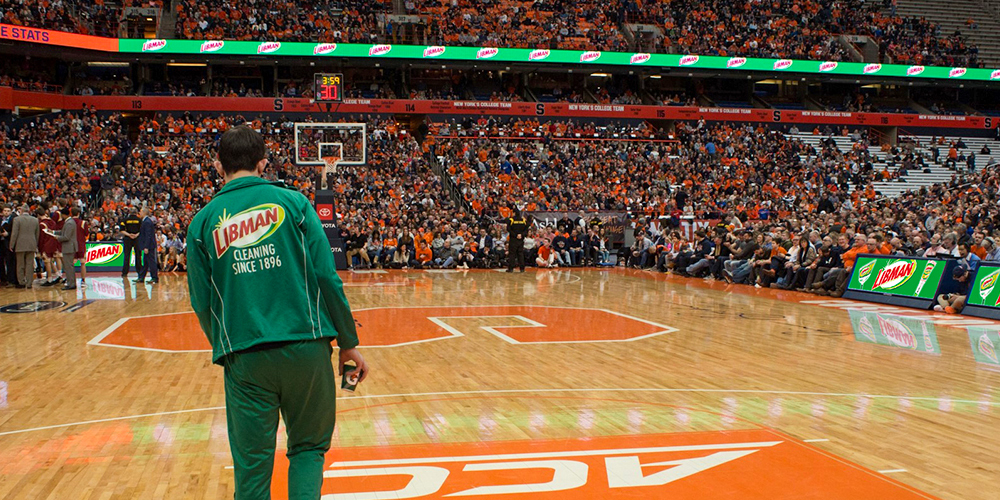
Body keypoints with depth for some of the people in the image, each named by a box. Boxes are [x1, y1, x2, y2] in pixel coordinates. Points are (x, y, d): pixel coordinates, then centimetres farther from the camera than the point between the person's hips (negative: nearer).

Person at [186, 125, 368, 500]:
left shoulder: (203, 222, 6)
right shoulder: (292, 202, 2)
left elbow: (202, 304, 7)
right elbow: (327, 277, -3)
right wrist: (349, 342, 4)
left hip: (244, 358, 1)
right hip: (306, 348, -1)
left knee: (252, 464, 10)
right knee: (309, 446, 17)